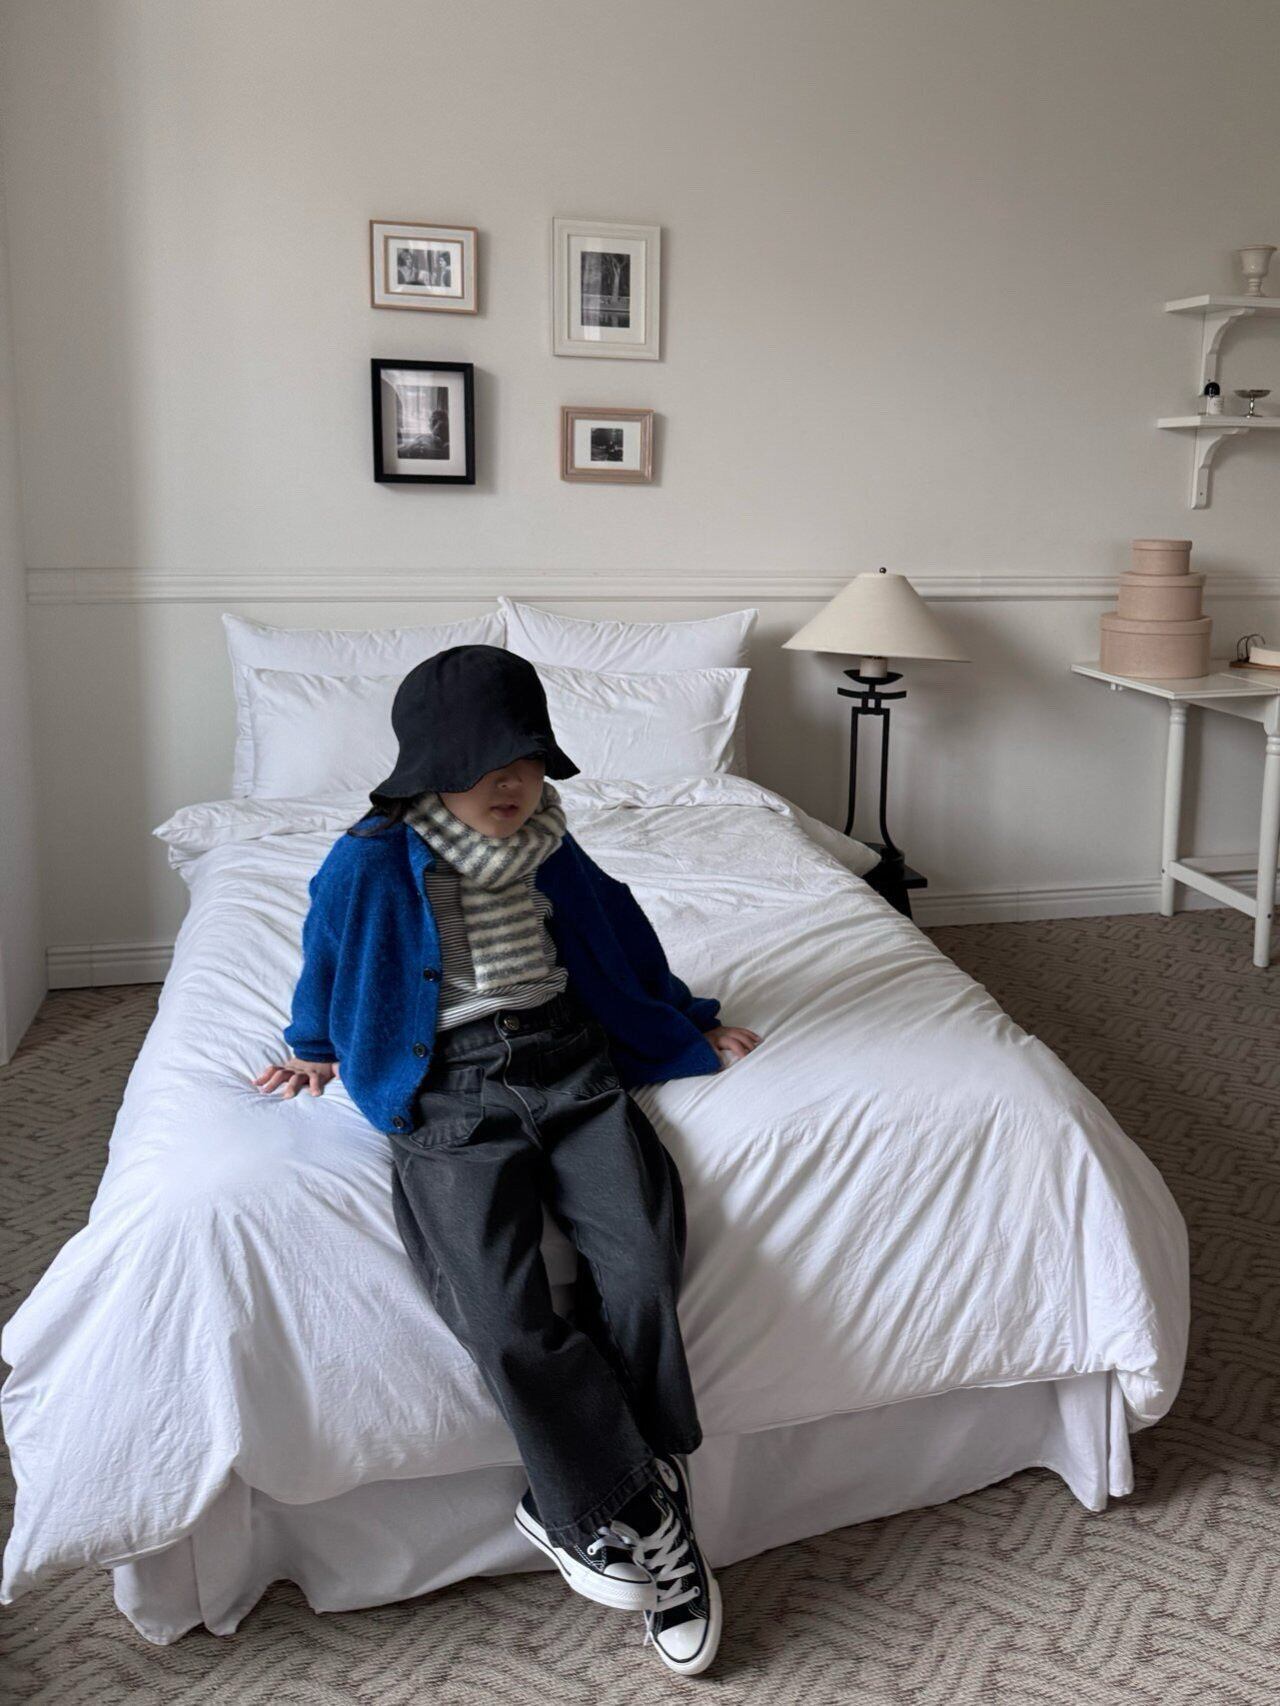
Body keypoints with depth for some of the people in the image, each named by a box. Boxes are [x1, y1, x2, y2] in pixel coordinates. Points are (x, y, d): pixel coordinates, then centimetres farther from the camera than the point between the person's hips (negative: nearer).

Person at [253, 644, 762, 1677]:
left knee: (644, 1259, -21)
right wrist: (316, 1047, 30)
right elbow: (329, 964, 14)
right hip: (450, 1096, -2)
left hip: (570, 1065, 3)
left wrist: (692, 1027, 29)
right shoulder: (372, 866, -6)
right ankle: (643, 1510, -4)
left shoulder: (552, 855, 5)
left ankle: (579, 1512, -3)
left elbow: (619, 937, 22)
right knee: (502, 1316, -22)